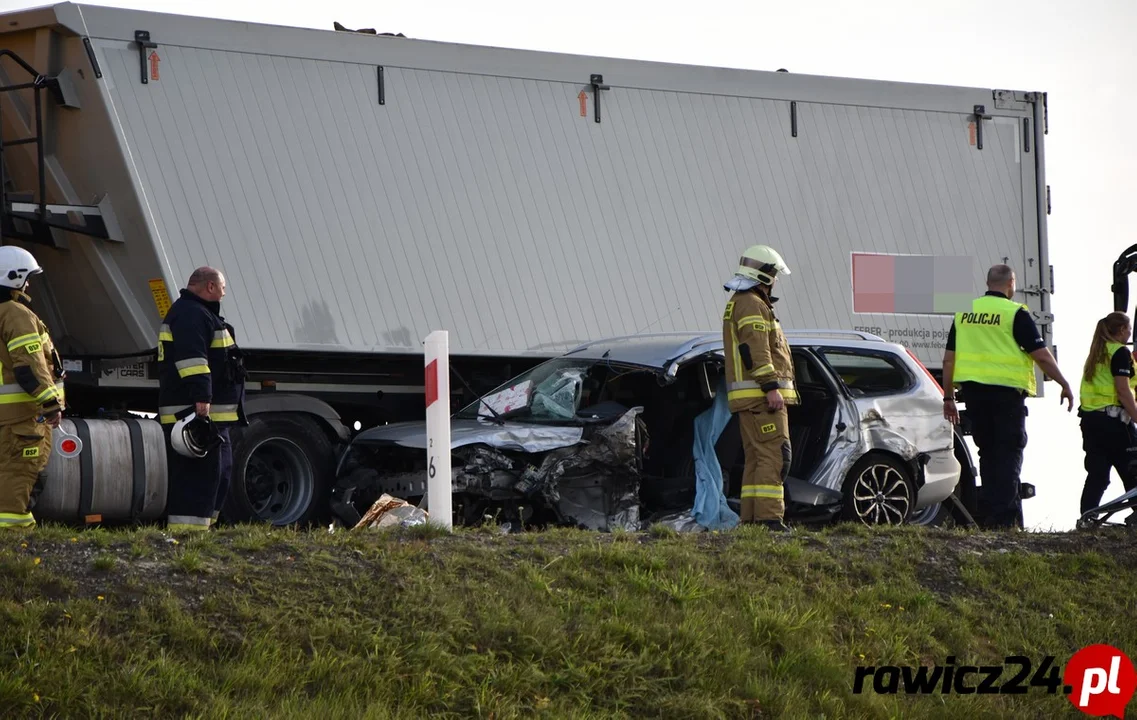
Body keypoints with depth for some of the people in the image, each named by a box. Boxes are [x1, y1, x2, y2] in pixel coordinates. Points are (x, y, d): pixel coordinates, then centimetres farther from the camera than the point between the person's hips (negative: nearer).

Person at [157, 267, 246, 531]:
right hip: (193, 414, -11)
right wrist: (202, 404, -31)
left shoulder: (199, 314, 24)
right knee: (198, 479, -14)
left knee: (219, 475, 17)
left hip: (212, 418, 11)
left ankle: (199, 530, 22)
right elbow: (193, 361, -24)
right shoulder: (191, 315, -13)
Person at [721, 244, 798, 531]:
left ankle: (750, 518, 10)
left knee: (756, 458, 12)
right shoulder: (752, 305, -11)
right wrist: (771, 387, -24)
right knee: (774, 455, -14)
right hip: (761, 396, -11)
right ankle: (768, 517, -21)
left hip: (749, 399, 11)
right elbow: (758, 351, -20)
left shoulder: (737, 303, 24)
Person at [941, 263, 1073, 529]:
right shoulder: (1016, 313, -6)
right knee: (1009, 454, -2)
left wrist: (948, 397, 18)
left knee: (988, 453, 15)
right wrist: (1064, 385, 3)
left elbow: (949, 359, 11)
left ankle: (991, 514, 16)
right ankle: (1004, 517, -11)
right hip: (1006, 391, -5)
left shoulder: (964, 313, 10)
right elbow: (1042, 355, -8)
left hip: (973, 392, 5)